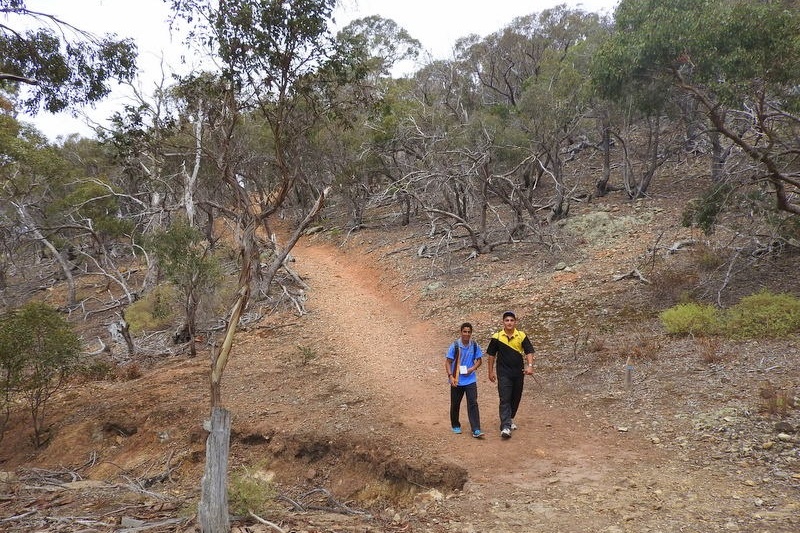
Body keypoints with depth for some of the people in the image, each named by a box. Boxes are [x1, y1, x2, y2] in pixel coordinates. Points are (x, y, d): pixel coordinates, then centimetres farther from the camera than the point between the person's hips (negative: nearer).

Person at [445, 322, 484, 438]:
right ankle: (455, 426, 32)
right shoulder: (455, 346, -9)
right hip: (456, 381, -1)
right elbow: (448, 362, -6)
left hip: (470, 380, 1)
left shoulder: (474, 346, -2)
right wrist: (450, 376, -17)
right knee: (455, 404, 12)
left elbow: (479, 360, 9)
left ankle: (476, 430, -7)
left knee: (473, 404, -7)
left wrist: (472, 369, -9)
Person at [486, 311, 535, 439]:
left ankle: (510, 419, 36)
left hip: (518, 373, 2)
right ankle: (505, 427, -14)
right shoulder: (497, 337, -3)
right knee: (505, 399, -9)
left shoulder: (522, 336, -2)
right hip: (503, 373, -2)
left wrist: (530, 365, -19)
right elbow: (491, 354, 5)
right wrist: (491, 371, 5)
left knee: (516, 398, 14)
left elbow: (529, 352, -3)